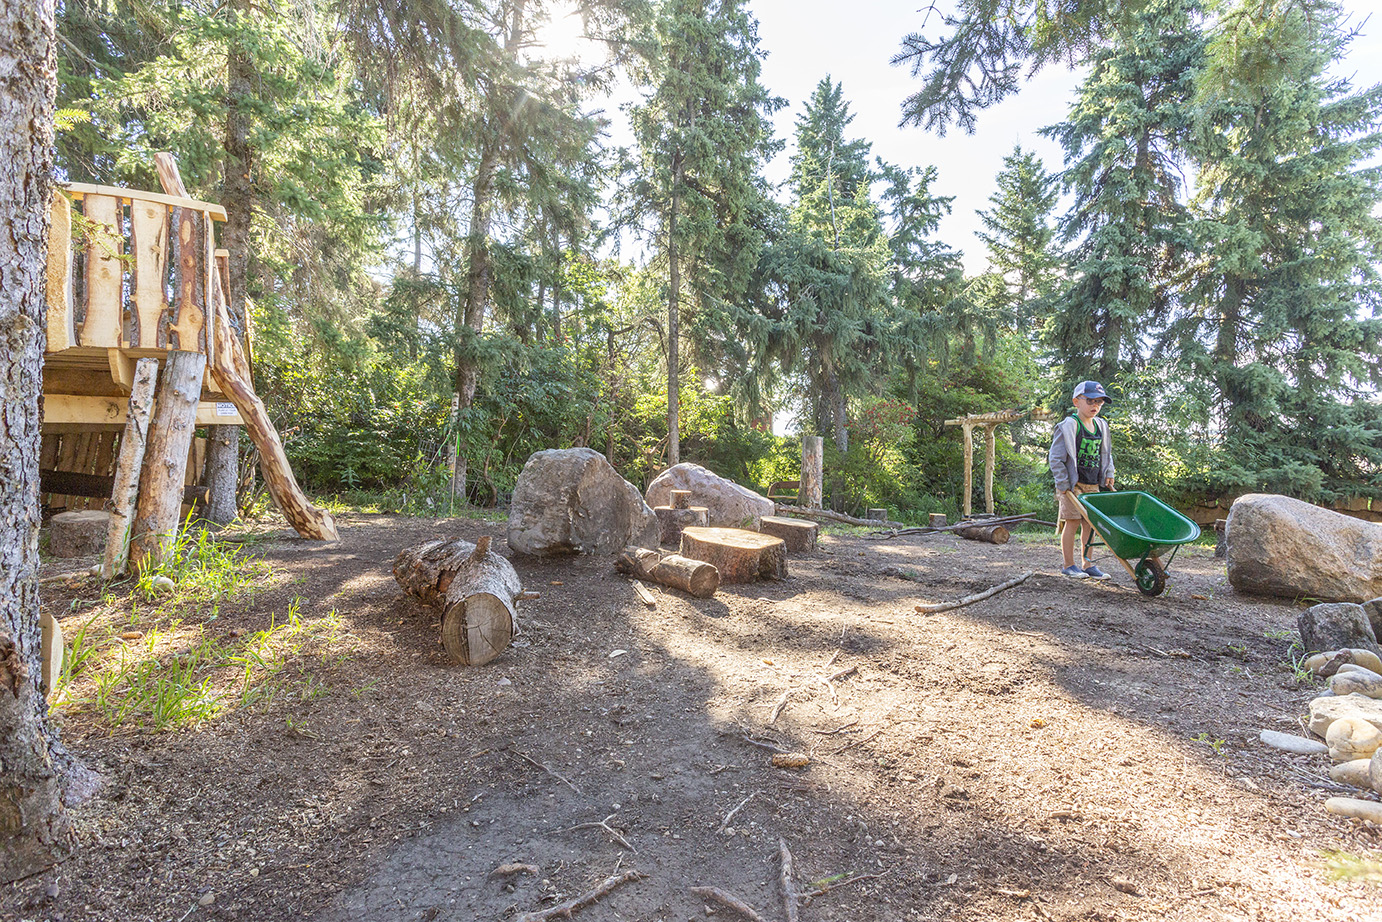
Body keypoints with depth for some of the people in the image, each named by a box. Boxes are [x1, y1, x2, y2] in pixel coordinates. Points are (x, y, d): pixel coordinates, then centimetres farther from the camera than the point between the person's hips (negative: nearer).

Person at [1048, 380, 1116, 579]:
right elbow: (1055, 458, -14)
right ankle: (1069, 565, 6)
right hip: (1073, 484, -7)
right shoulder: (1069, 426, -12)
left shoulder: (1101, 426, 9)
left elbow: (1106, 453, 24)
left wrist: (1109, 474, 14)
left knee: (1090, 522, 9)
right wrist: (1063, 484, -16)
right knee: (1072, 521, -3)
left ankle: (1087, 564, 19)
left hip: (1093, 484, 7)